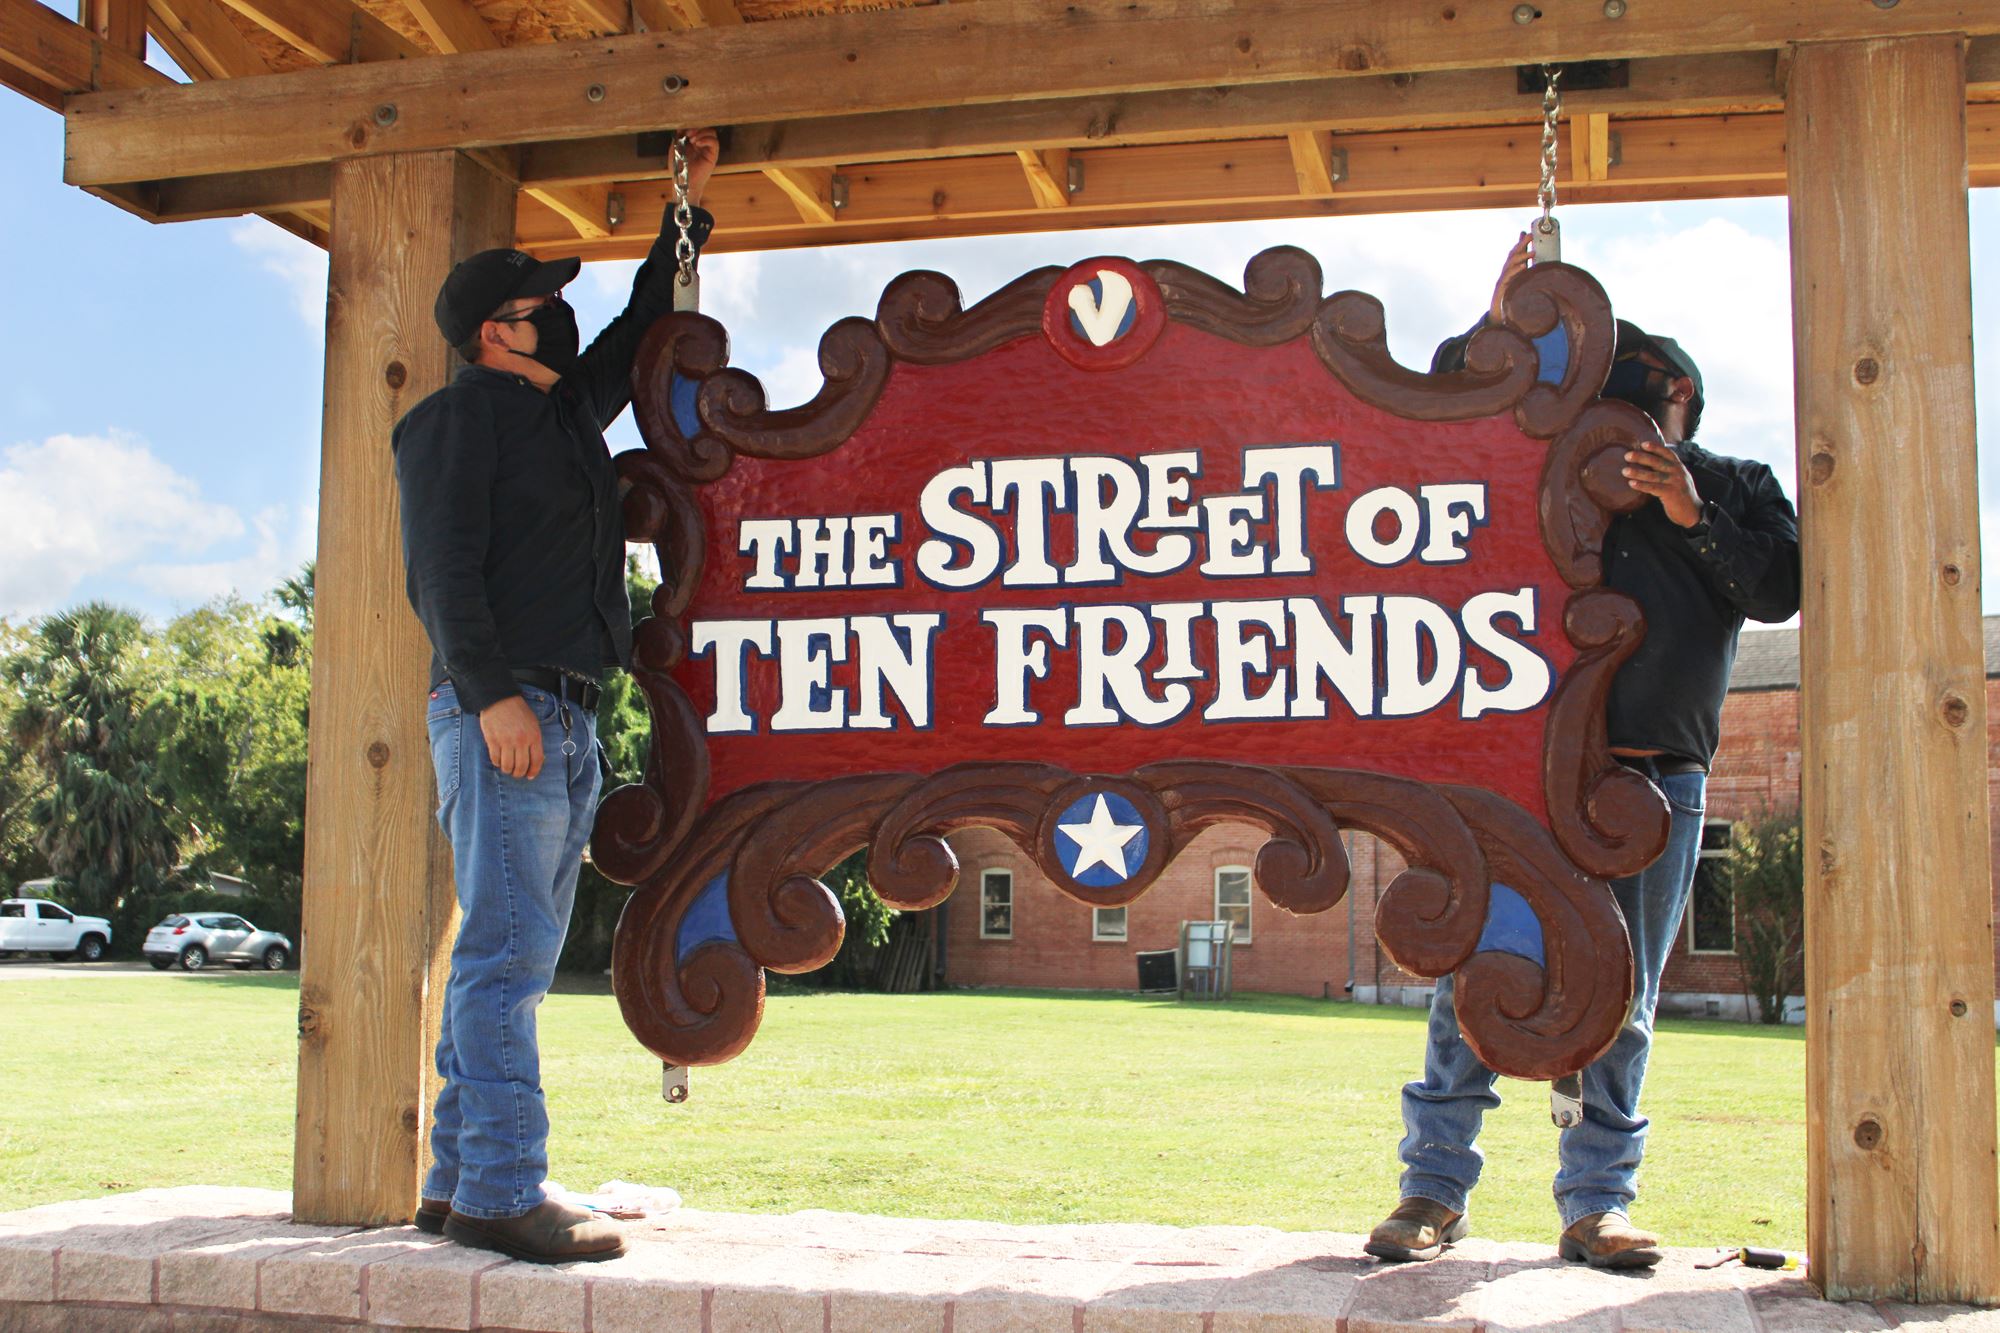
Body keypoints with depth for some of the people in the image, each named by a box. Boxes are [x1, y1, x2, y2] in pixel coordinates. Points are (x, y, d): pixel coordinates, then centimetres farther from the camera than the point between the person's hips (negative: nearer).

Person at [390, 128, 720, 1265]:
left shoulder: (571, 404, 23)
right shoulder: (461, 416, -1)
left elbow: (643, 325, 38)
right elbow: (444, 565, -11)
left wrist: (689, 204, 36)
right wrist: (492, 694, -19)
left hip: (568, 721, 9)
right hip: (502, 714, -9)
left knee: (516, 959, 8)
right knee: (508, 952, -11)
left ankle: (461, 1183, 13)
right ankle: (501, 1193, -10)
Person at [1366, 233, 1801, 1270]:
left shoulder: (1738, 490, 17)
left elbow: (1781, 591, 2)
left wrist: (1694, 516, -8)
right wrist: (1498, 326, 4)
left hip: (1659, 782, 1)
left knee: (1620, 998, 4)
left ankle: (1596, 1204, 11)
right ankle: (1435, 1189, 1)